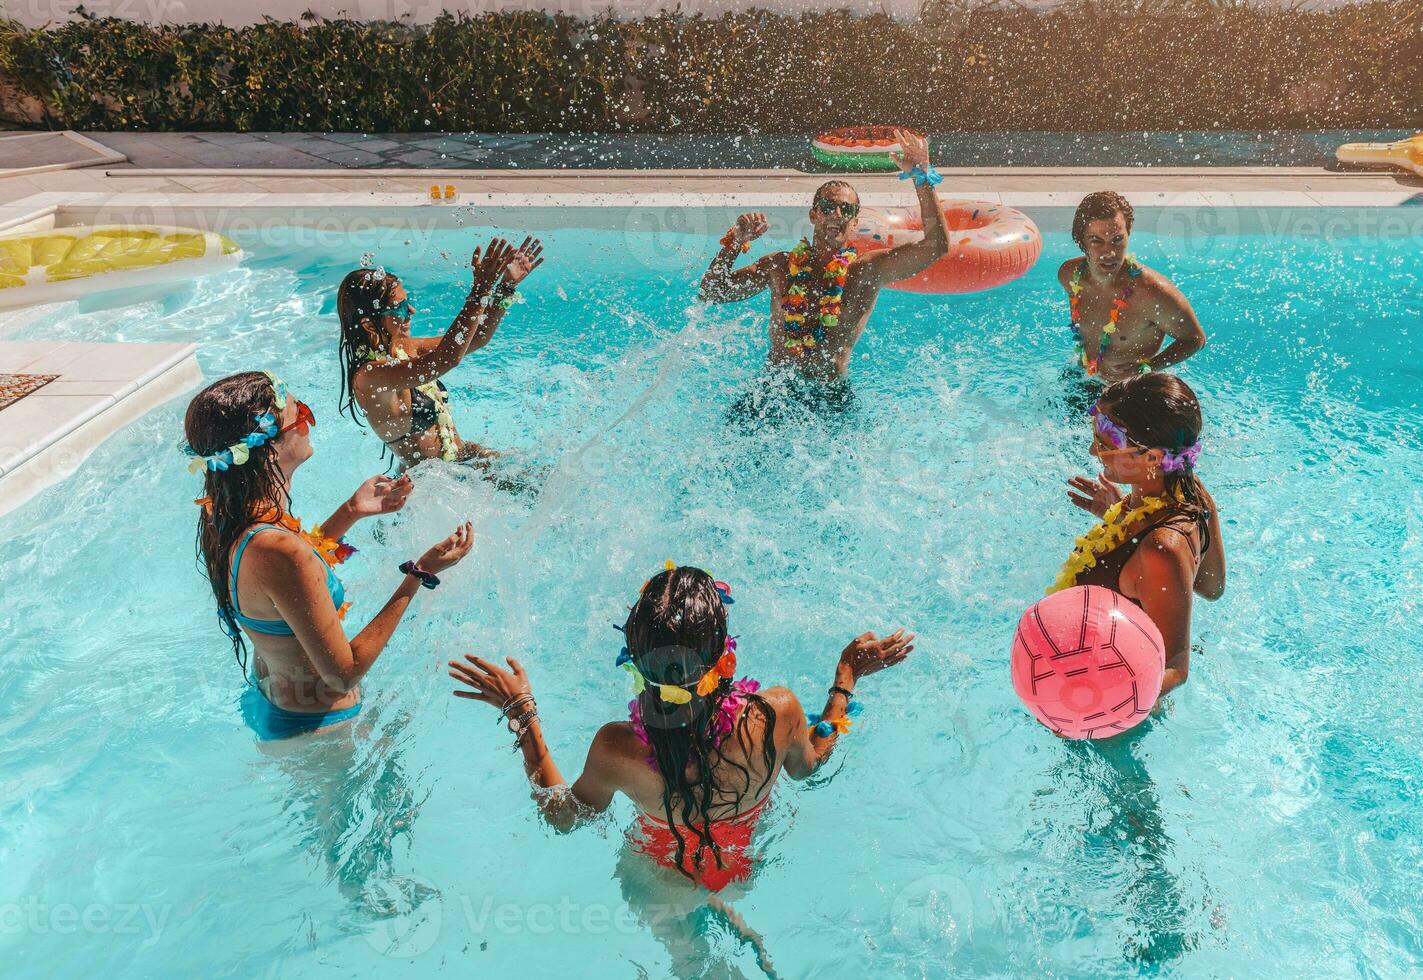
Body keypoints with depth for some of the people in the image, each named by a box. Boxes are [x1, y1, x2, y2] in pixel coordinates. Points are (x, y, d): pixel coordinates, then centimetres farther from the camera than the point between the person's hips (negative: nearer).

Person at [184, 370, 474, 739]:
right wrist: (419, 575, -29)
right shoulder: (277, 550, -38)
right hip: (316, 721, -8)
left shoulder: (224, 517, -10)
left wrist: (351, 511, 6)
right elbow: (344, 674, -30)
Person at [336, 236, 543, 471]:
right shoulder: (369, 376, -26)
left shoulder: (402, 348, 1)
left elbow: (476, 339, 7)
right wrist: (480, 290, -40)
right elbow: (447, 358, -39)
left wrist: (507, 285, -4)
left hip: (461, 455, 8)